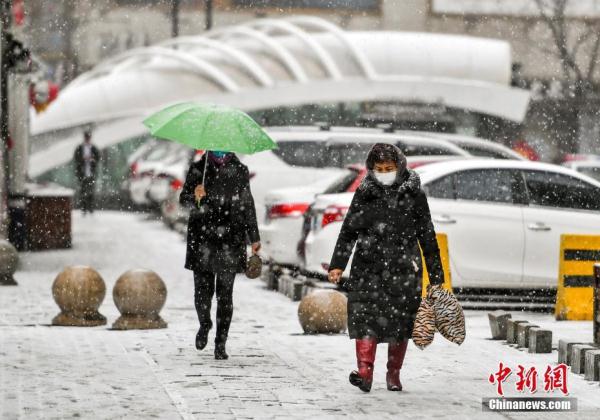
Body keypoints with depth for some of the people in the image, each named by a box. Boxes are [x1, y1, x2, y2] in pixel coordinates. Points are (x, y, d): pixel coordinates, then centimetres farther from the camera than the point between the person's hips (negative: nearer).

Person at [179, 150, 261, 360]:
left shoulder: (239, 171, 6)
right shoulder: (198, 169, 3)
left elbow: (247, 205, 14)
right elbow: (183, 199, 1)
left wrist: (254, 238, 16)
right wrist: (195, 196, -23)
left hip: (230, 239, 0)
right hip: (202, 238, 0)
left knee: (225, 294, -1)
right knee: (202, 290, -2)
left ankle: (221, 343, 6)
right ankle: (204, 324, 29)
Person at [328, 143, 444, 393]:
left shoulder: (413, 194, 2)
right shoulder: (364, 194, 5)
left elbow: (427, 237, 6)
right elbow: (348, 231, 9)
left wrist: (436, 276, 6)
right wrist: (337, 264, -1)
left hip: (403, 269, 0)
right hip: (368, 267, 0)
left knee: (400, 322, 3)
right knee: (364, 316, -14)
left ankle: (394, 374, 18)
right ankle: (364, 373, -20)